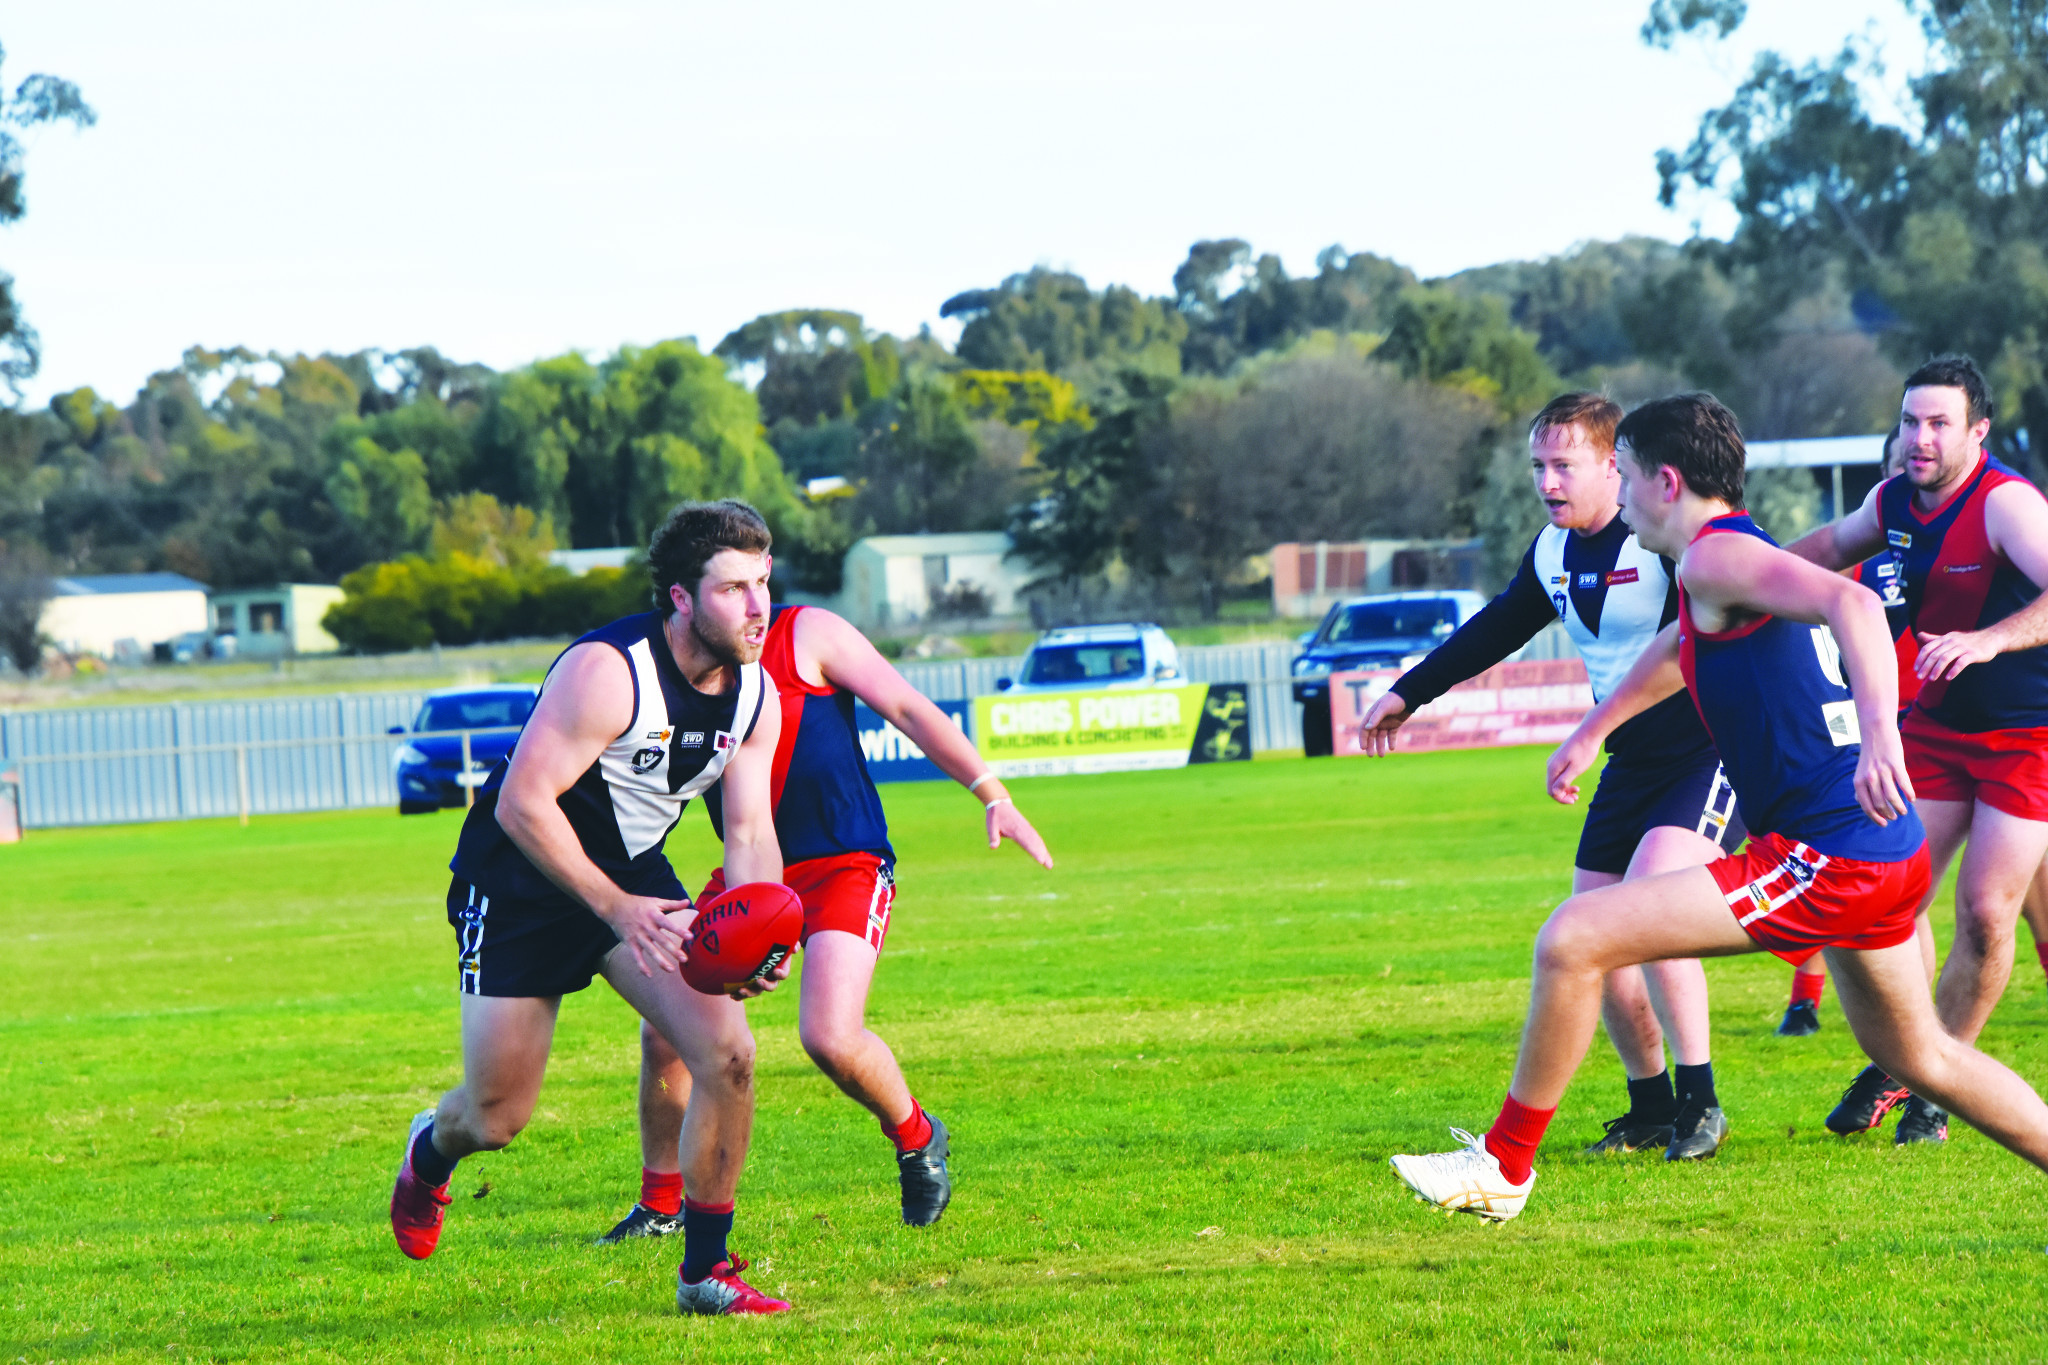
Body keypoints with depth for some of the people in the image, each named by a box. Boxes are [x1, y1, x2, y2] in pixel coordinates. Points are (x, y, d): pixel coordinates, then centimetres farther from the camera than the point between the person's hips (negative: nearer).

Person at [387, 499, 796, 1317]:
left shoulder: (756, 695, -7)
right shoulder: (607, 672, -29)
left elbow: (750, 831, -2)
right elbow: (522, 803, -28)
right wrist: (617, 909, -30)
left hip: (633, 873, 6)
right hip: (520, 879, -6)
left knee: (727, 1051, -14)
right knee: (498, 1116, 0)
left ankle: (705, 1271, -1)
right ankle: (430, 1152, 39)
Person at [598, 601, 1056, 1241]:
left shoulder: (806, 634, -6)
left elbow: (908, 709, -8)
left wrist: (990, 792, -16)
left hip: (843, 868, -5)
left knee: (830, 1038, -23)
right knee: (663, 1032, -6)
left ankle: (918, 1140, 9)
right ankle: (660, 1205, 15)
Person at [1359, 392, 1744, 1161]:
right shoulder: (1554, 554, 7)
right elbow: (1498, 629, 24)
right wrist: (1409, 693, 31)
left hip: (1713, 753, -8)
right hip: (1633, 764, 8)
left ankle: (1700, 1102, -15)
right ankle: (1651, 1106, 20)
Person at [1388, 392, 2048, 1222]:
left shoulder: (1715, 556, -12)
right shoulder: (1739, 559, 18)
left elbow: (1852, 603, -30)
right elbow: (1681, 647, 40)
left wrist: (1881, 733, -44)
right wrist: (1592, 731, 51)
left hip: (1825, 858, -10)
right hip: (1890, 854, 10)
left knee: (1572, 941, -11)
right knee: (1921, 1059, 26)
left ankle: (1505, 1167, 0)